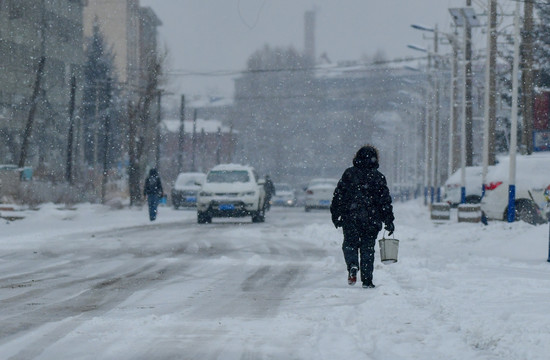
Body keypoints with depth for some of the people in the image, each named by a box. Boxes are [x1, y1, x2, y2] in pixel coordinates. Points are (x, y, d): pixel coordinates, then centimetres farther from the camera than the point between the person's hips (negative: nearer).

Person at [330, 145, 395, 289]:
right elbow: (385, 200, 3)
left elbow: (338, 195, 3)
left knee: (350, 244, 9)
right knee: (368, 249, 6)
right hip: (371, 220, 0)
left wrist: (335, 215, 12)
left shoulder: (349, 174, 2)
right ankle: (367, 280, 4)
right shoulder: (378, 177, 2)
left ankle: (352, 265, -20)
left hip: (350, 217, 0)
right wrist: (389, 221, 7)